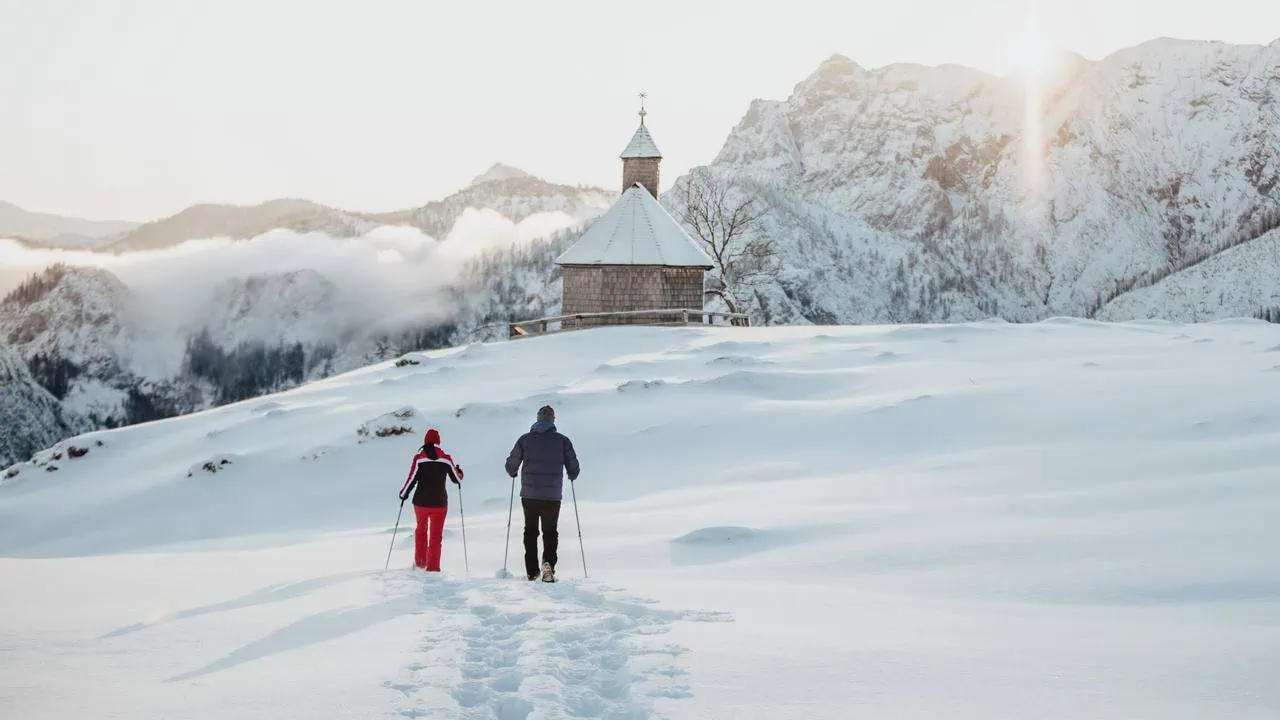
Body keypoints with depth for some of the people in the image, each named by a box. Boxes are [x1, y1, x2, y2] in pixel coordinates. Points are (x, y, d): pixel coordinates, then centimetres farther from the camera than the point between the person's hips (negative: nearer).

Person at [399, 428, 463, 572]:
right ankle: (432, 567, -1)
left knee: (421, 530, 23)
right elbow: (457, 479, 6)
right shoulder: (446, 458, -5)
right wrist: (459, 471, 29)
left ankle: (420, 562, 28)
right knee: (436, 535, 5)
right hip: (439, 502, -1)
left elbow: (411, 480, -8)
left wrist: (403, 494, 9)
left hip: (421, 502, 1)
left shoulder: (419, 458, -8)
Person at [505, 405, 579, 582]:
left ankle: (532, 571, 11)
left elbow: (511, 464, 6)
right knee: (550, 532, 10)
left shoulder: (525, 439, 1)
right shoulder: (562, 440, -1)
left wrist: (513, 473, 29)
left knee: (530, 531, 15)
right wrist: (572, 476, 26)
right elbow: (573, 467, 3)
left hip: (529, 494, 1)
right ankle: (548, 563, -15)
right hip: (553, 496, -1)